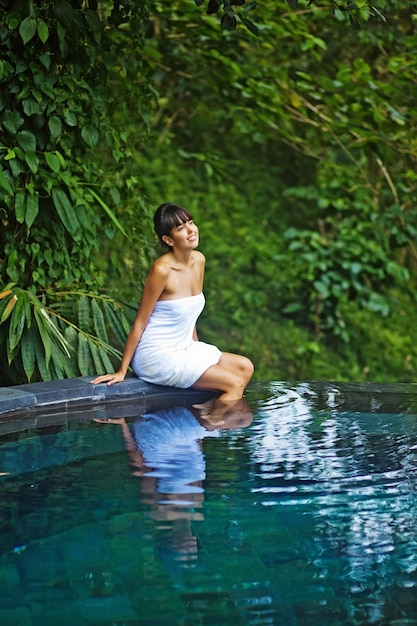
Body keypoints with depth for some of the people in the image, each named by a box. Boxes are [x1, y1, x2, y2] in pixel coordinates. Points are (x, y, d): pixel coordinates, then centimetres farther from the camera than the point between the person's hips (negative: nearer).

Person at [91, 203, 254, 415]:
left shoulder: (199, 260, 3)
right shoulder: (162, 269, -20)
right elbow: (139, 323, -14)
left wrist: (200, 355, 19)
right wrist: (121, 371, -11)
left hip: (184, 349, 8)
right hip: (157, 357, -8)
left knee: (245, 367, 4)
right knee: (235, 384, -12)